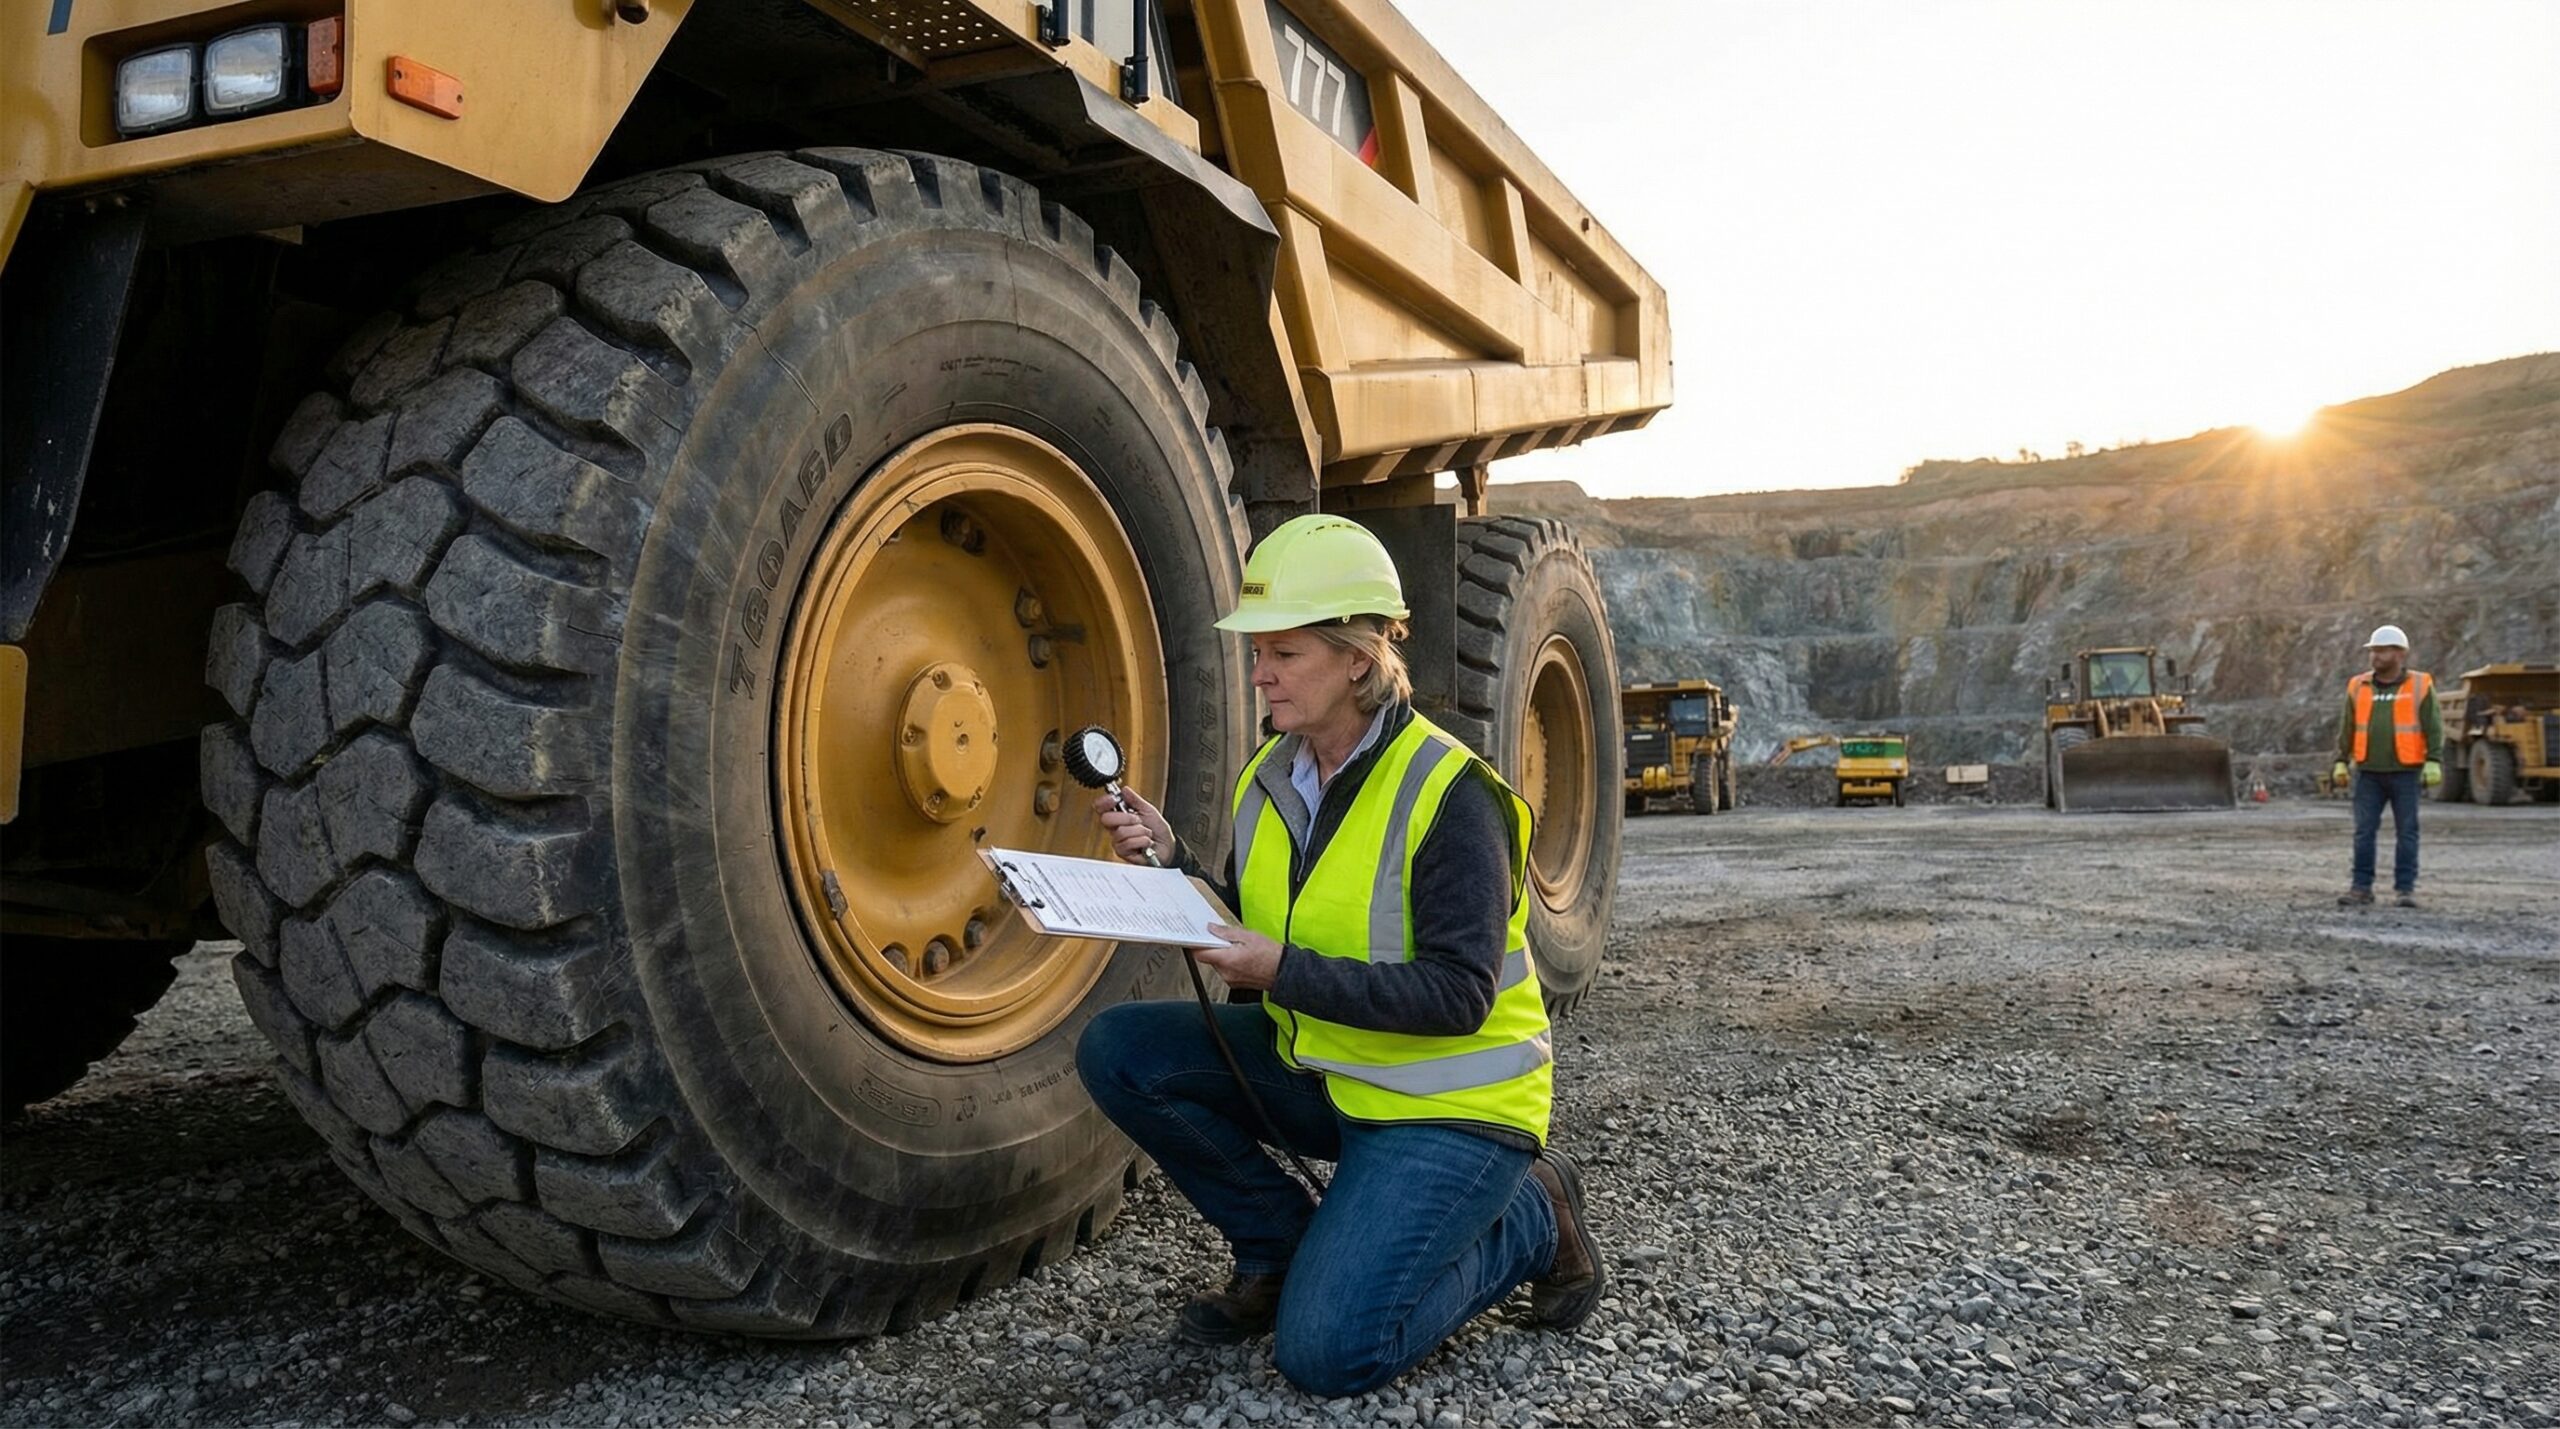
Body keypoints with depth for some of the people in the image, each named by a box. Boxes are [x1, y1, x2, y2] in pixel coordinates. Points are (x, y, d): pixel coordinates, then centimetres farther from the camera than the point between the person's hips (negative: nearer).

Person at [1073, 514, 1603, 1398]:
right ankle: (1280, 1249, 6)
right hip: (1318, 1071, 7)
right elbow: (1250, 938, 7)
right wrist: (1171, 862, -9)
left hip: (1446, 1101, -7)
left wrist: (1285, 975, -30)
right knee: (1118, 1052, -10)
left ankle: (1530, 1217, 7)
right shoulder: (1269, 777, 1)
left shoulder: (1449, 793, -21)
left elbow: (1459, 995, -24)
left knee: (1327, 1353, -18)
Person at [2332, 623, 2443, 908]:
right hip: (2369, 773, 2)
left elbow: (2434, 728, -3)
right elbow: (2347, 729, 12)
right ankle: (2361, 887, 5)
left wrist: (2434, 762, -12)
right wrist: (2341, 762, 8)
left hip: (2405, 772, -2)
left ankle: (2405, 888, 7)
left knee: (2406, 832, 2)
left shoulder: (2419, 685, 0)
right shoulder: (2359, 686, 7)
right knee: (2364, 831, 1)